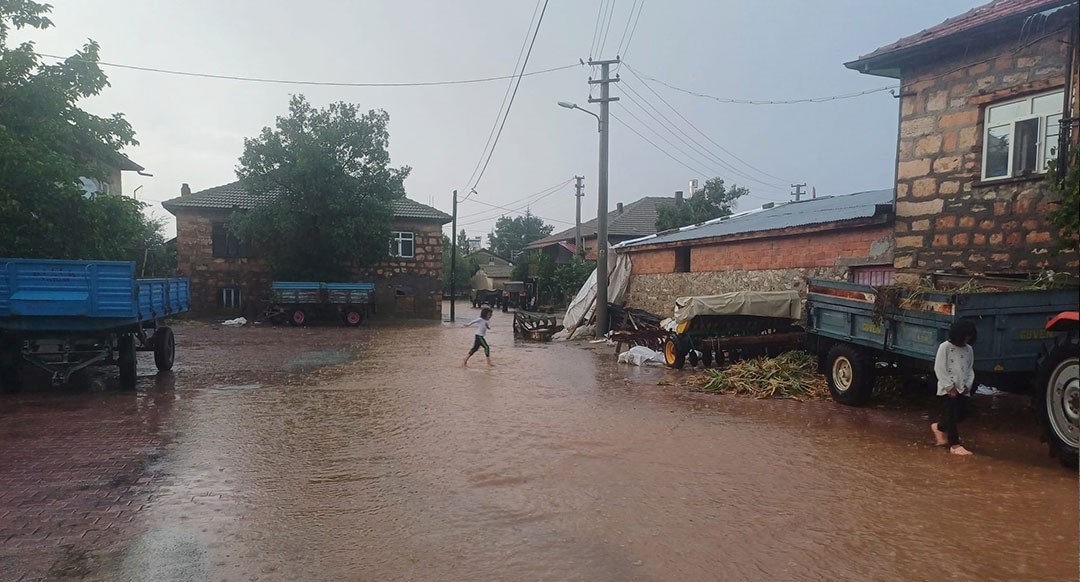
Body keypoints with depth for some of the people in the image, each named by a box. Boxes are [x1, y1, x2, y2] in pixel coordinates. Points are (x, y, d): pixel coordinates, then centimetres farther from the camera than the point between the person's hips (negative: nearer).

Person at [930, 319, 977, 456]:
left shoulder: (969, 350, 8)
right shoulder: (945, 347, -10)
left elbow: (970, 369, 14)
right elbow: (939, 369, -12)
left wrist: (968, 385, -2)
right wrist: (950, 387, -14)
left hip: (963, 389, 6)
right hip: (948, 389, -6)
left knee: (961, 414, 7)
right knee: (951, 416, -4)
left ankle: (938, 427, 31)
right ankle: (955, 445, 2)